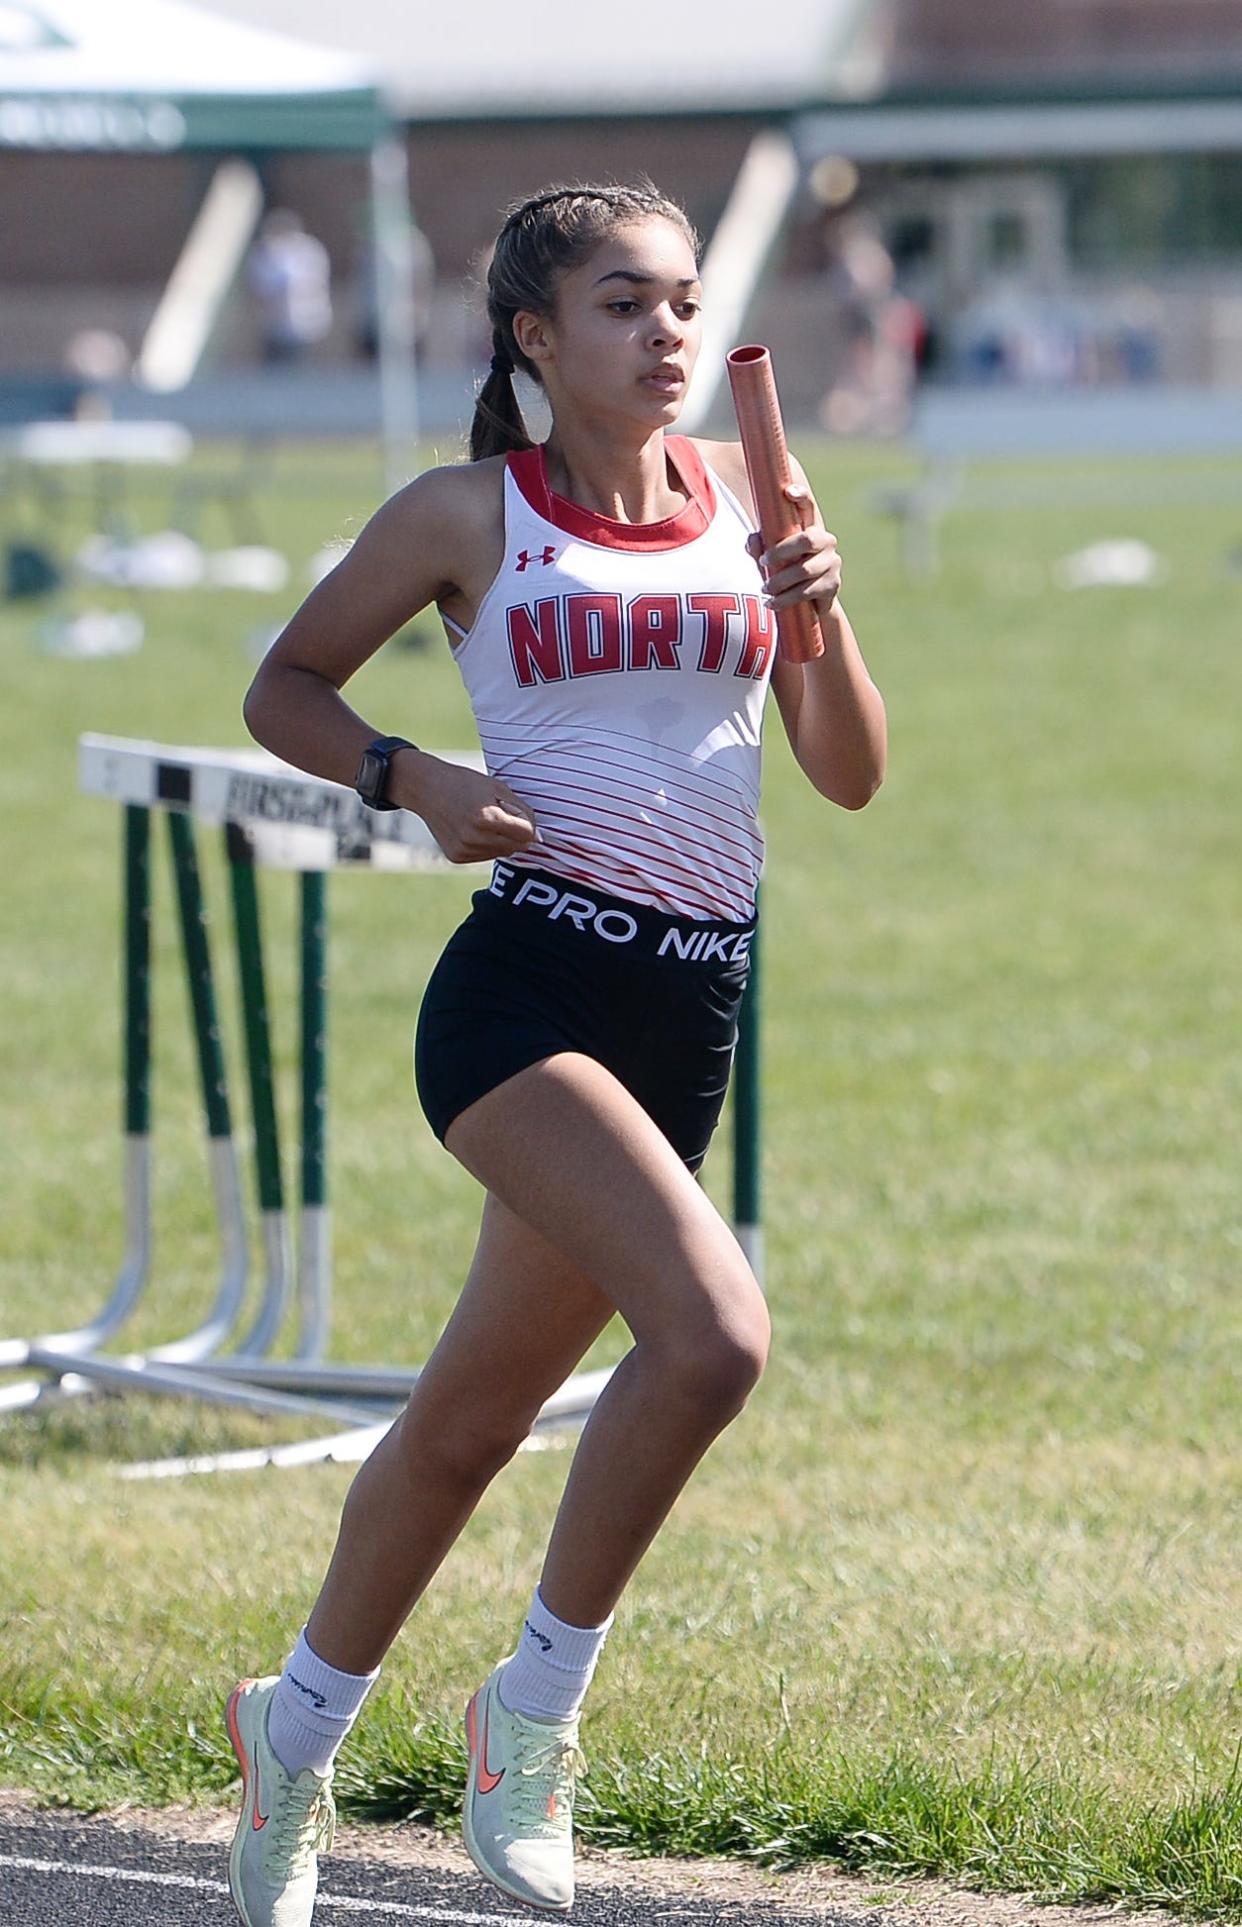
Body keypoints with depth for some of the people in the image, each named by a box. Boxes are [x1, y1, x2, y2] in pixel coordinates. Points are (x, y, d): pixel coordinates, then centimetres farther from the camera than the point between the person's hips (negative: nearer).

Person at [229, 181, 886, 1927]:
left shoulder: (746, 499, 12)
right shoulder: (470, 514, 1)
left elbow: (852, 776, 11)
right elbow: (286, 689, 11)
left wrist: (821, 619, -7)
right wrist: (411, 780, -7)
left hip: (690, 1013, 5)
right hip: (530, 982, -5)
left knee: (477, 1412, 13)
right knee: (715, 1333, -26)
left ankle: (300, 1726, 34)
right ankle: (538, 1701, -7)